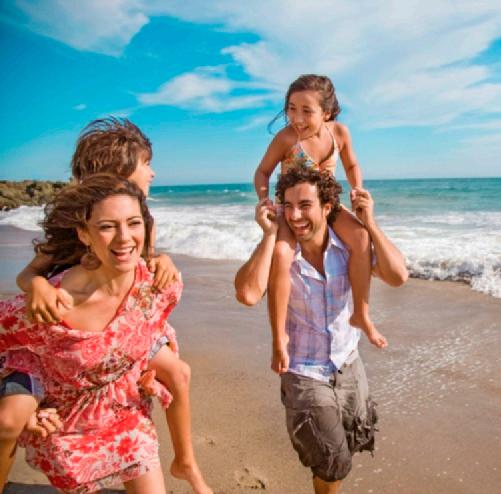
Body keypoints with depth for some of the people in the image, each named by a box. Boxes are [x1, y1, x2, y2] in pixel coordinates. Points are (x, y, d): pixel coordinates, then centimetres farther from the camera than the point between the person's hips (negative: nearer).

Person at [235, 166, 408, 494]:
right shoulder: (278, 252, -20)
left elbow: (397, 276, -21)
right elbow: (248, 294, -37)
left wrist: (369, 223, -23)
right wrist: (269, 233, -33)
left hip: (348, 363, 4)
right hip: (303, 372, -4)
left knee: (359, 440, 25)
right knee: (333, 463, 6)